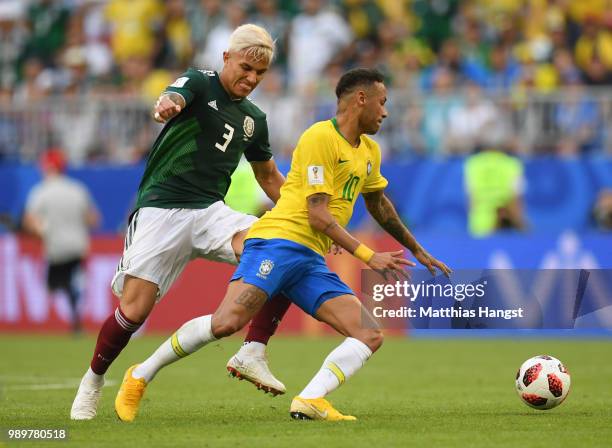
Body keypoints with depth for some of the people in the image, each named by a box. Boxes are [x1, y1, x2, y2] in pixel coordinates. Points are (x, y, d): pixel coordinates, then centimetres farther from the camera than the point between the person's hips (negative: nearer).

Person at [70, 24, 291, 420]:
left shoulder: (254, 119, 16)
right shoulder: (199, 83, -1)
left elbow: (270, 178, 28)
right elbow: (174, 98, -26)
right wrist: (166, 106, -52)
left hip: (210, 211, 5)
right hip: (161, 209, -5)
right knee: (134, 311, -13)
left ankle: (253, 354, -16)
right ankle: (93, 381, 14)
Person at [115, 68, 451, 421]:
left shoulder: (370, 152, 20)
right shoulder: (320, 137, -7)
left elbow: (379, 205, 39)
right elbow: (317, 214, -13)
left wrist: (417, 251, 47)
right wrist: (368, 256, -16)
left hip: (313, 260, 9)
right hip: (278, 240, -9)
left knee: (371, 336, -9)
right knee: (226, 323, -27)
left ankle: (310, 401, -22)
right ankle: (141, 376, -11)